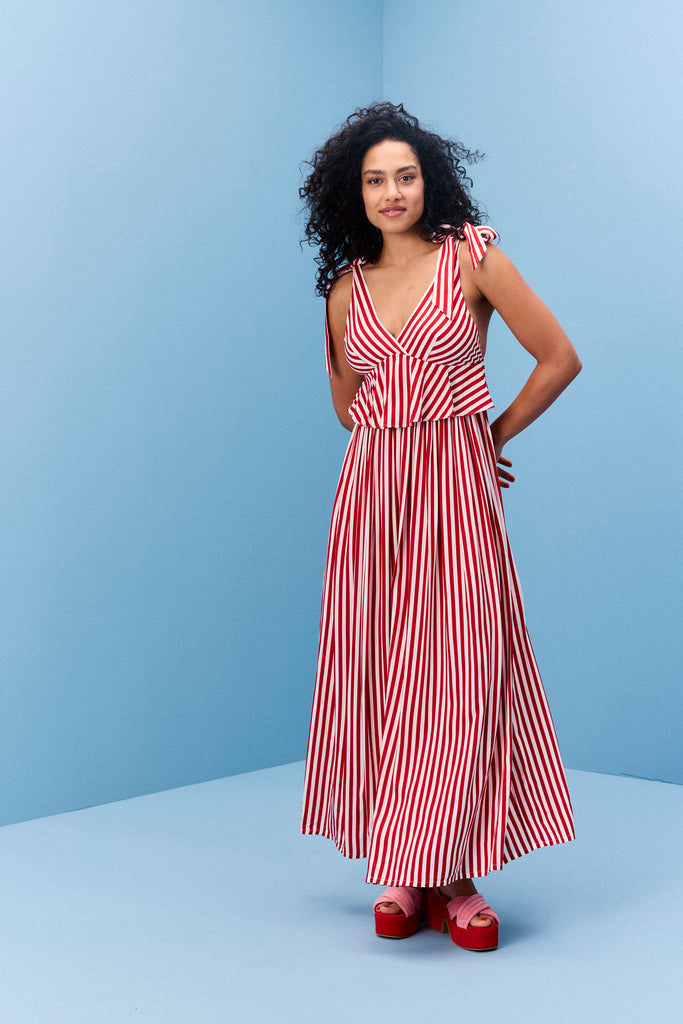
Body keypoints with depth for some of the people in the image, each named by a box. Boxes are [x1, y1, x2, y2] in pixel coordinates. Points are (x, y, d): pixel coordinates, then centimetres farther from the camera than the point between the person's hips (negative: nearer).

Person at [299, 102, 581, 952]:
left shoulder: (471, 258, 0)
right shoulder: (347, 287, 11)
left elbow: (559, 359, 1)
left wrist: (493, 436, 7)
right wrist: (390, 443, 13)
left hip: (456, 488, -3)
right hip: (371, 489, 4)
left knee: (458, 671, -5)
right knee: (374, 671, 1)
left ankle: (453, 876, 5)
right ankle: (398, 873, 13)